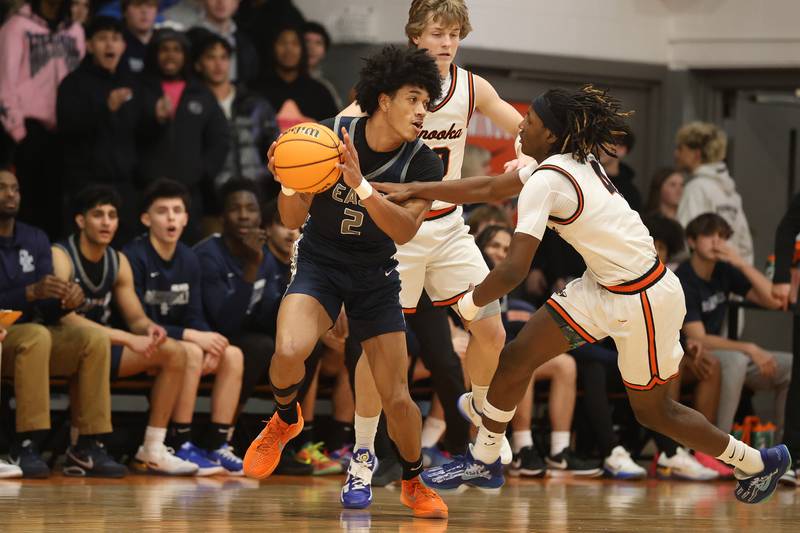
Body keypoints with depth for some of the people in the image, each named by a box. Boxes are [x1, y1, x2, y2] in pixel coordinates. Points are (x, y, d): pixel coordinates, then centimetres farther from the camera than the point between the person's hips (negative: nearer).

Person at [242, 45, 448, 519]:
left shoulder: (422, 162, -12)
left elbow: (405, 230, -25)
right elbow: (294, 220, -8)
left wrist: (361, 186, -38)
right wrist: (287, 182, -30)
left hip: (376, 275, 1)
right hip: (320, 263, -1)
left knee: (397, 397, -3)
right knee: (289, 351, -31)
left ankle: (414, 483, 25)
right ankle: (286, 419, 3)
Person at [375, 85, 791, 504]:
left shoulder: (546, 181, -24)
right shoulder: (574, 161, 2)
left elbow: (514, 272, -29)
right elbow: (489, 189, 14)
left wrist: (472, 302, -10)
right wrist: (414, 190, 13)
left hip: (643, 300, -9)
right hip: (603, 286, 9)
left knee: (653, 411, 9)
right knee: (517, 357, 4)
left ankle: (758, 463, 26)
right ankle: (484, 462, 17)